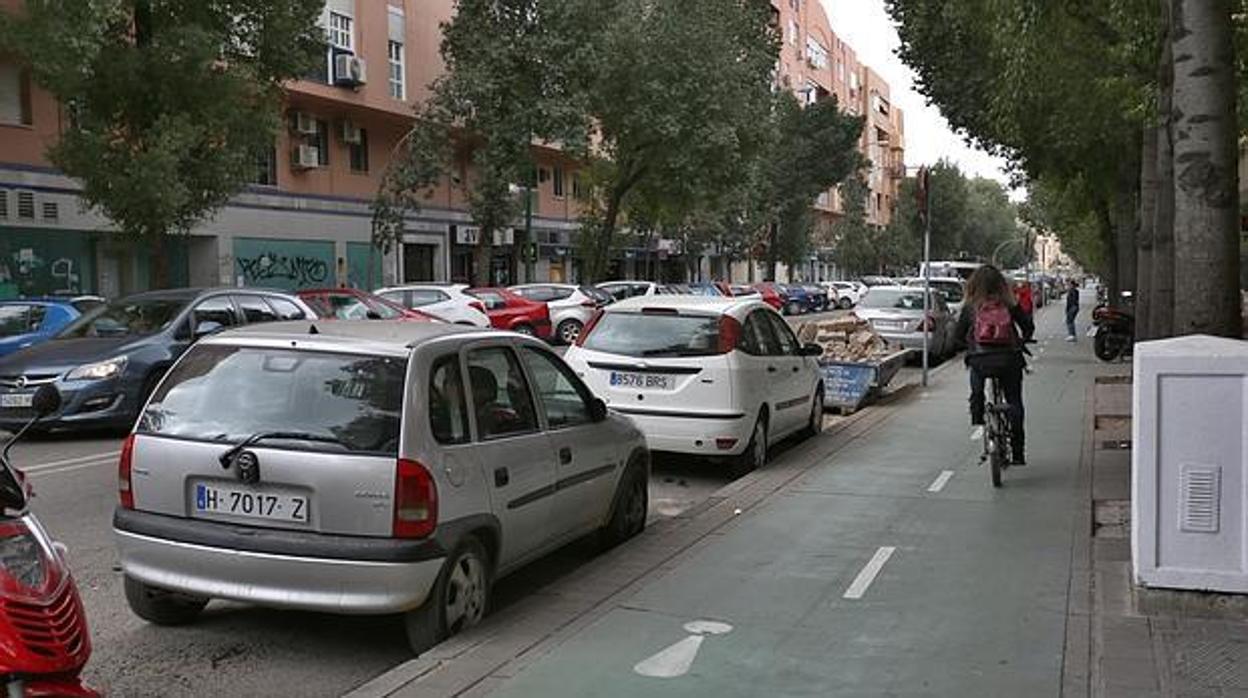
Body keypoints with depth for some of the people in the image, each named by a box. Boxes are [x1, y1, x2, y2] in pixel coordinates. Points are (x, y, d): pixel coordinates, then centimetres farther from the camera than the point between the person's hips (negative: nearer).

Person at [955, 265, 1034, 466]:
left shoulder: (970, 307, 0)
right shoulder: (1009, 305, -1)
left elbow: (958, 335, 5)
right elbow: (1028, 327, 4)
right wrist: (1022, 342, 25)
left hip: (980, 359, 0)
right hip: (1008, 359, 0)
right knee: (1014, 402, 12)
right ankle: (1018, 453, 12)